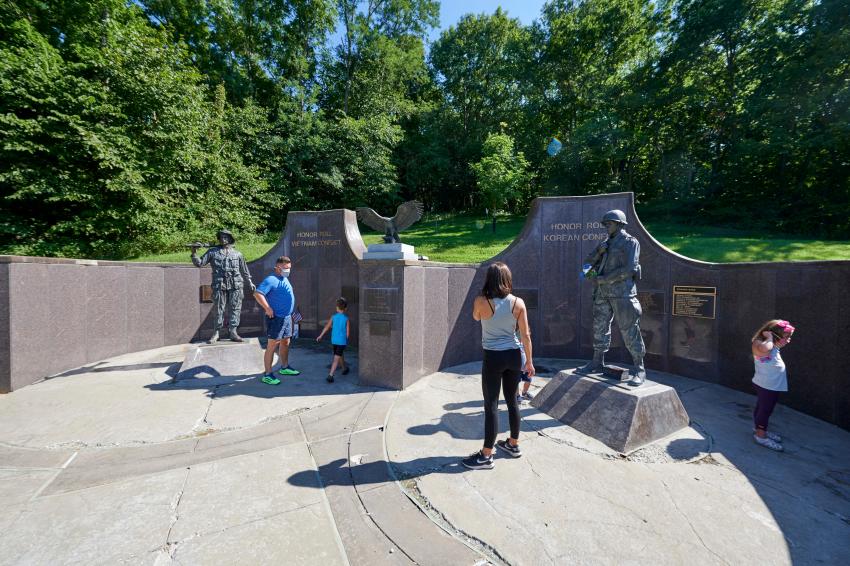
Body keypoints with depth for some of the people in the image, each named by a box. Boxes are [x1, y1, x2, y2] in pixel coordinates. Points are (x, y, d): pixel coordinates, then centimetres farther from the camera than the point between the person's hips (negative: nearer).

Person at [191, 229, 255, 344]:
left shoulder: (237, 254, 13)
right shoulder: (212, 251, 10)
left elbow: (244, 270, 18)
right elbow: (200, 263, 9)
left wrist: (250, 283, 16)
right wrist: (194, 253, -6)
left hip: (235, 286, 1)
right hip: (219, 285, -1)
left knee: (235, 309, 0)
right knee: (219, 310, 4)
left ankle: (233, 332, 6)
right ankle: (216, 333, 12)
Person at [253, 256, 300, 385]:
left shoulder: (284, 279, 14)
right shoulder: (271, 280, -15)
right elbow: (257, 294, -26)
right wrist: (268, 309, -25)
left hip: (287, 317, 9)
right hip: (276, 318, -9)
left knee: (285, 343, 18)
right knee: (272, 345, -3)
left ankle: (285, 367, 33)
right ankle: (267, 375, 5)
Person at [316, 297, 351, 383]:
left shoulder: (333, 317, -1)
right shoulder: (346, 318, -8)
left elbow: (327, 327, 2)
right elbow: (348, 332, -7)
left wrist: (320, 336, 12)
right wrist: (346, 339, 12)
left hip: (334, 340, 4)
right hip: (342, 341, -4)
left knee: (340, 355, 23)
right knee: (336, 358, -3)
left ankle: (344, 368, 42)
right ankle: (330, 375, -12)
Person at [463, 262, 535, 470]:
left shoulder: (481, 301, -14)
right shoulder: (518, 302, -5)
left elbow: (476, 317, 9)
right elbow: (526, 335, -2)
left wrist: (483, 296, 8)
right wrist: (529, 361, 8)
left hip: (493, 358, -4)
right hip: (514, 356, 4)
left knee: (491, 405, 5)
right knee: (512, 400, 20)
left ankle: (486, 456, 16)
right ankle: (513, 444, 38)